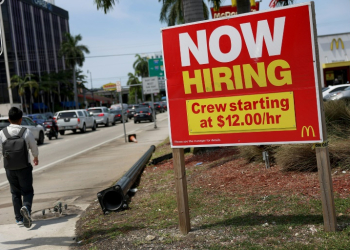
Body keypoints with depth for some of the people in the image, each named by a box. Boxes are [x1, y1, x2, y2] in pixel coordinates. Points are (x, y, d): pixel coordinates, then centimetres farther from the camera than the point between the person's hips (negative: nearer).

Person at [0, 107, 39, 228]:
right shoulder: (26, 132, -8)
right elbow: (34, 148, 4)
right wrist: (36, 158, 24)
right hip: (24, 167, -2)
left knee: (15, 193, 15)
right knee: (28, 191, 6)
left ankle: (19, 218, 17)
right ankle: (26, 207, -24)